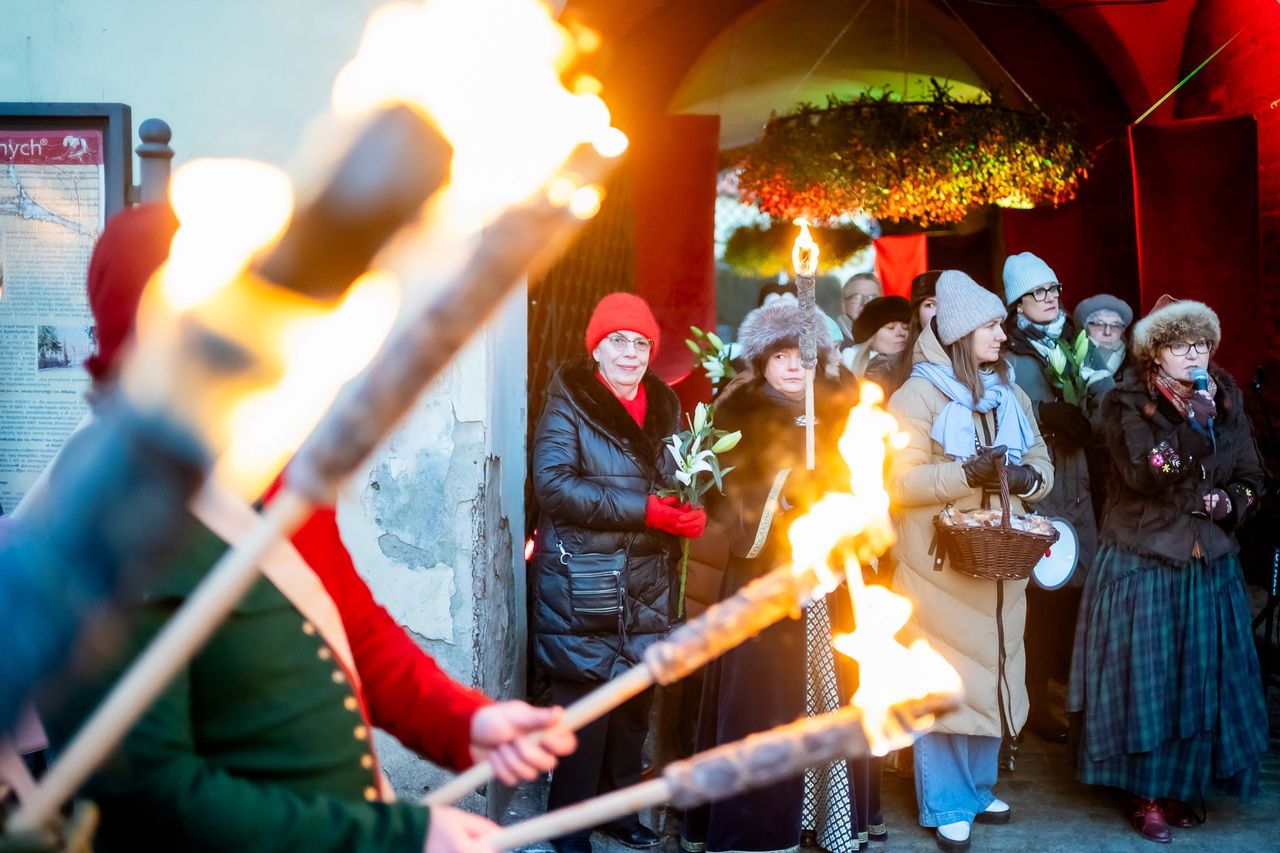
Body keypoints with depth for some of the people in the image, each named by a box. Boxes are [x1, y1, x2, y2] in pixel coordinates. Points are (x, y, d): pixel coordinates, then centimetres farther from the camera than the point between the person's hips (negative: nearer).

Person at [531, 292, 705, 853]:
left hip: (648, 586, 5)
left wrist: (693, 515, -4)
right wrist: (643, 511, -21)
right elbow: (553, 483, -17)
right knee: (586, 706, -4)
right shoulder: (569, 403, -4)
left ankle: (617, 807, 27)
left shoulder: (665, 407, 13)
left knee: (636, 702, 9)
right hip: (582, 588, -5)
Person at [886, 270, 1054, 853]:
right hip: (941, 563, -6)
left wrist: (1028, 478, -9)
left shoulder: (1010, 395, 13)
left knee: (992, 676, 12)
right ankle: (947, 806, 9)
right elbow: (901, 480, -13)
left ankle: (978, 787, 28)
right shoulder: (919, 395, -7)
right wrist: (967, 473, -23)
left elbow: (1041, 463, 14)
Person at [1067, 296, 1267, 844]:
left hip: (1210, 567, 4)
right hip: (1143, 566, -4)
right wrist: (1194, 423, -26)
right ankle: (1148, 797, 11)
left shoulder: (1228, 403, 8)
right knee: (1146, 681, -2)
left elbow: (1251, 481, 12)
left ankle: (1181, 786, 22)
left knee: (1202, 681, 7)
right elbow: (1144, 474, -20)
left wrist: (1229, 503, -9)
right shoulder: (1129, 404, -5)